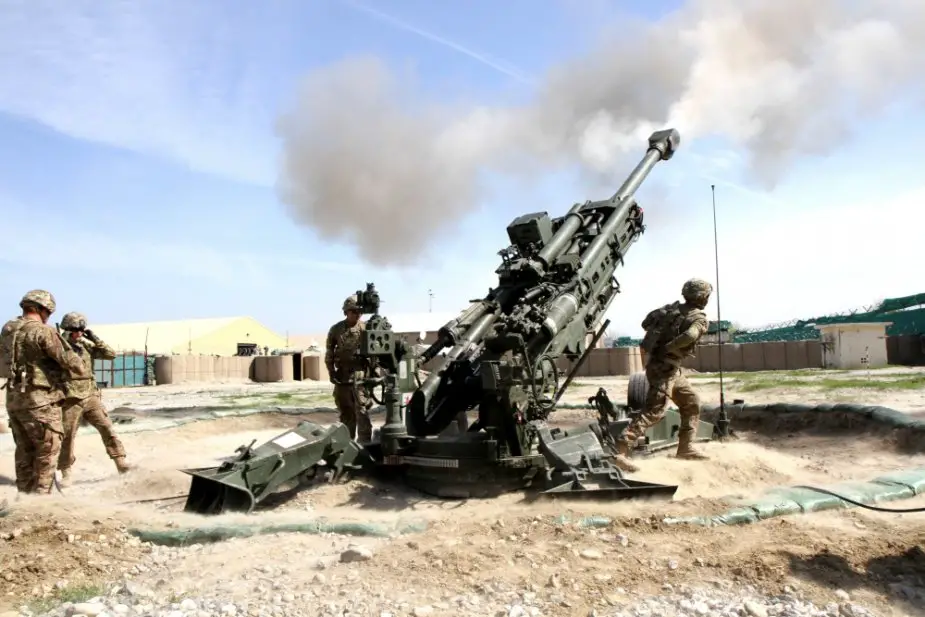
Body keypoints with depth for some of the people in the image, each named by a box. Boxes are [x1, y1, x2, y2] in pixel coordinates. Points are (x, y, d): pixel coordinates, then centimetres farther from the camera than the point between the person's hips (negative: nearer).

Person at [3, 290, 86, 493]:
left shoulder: (9, 332, 10)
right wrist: (81, 370, 5)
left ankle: (25, 495, 22)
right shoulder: (43, 332, -13)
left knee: (25, 452, 16)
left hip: (14, 401, 8)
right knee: (48, 451, 2)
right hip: (39, 401, -8)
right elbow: (69, 360, -16)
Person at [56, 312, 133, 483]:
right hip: (70, 400, -3)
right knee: (67, 437, 5)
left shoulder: (87, 346, 9)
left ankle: (120, 463, -5)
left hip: (91, 397, 3)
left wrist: (94, 339, -3)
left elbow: (110, 354, 2)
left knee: (106, 428, -5)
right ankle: (66, 472, 19)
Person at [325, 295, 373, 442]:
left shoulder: (366, 328, 0)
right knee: (346, 413, 12)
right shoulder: (336, 329, 5)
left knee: (362, 412, -8)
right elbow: (329, 353, 10)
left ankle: (365, 444, -6)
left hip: (361, 375, -2)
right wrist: (331, 372, 1)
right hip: (342, 377, 3)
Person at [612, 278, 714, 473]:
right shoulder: (700, 318, -9)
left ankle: (685, 448, 24)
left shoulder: (672, 308, 10)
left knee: (691, 402, 19)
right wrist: (667, 348, -18)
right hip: (664, 368, -9)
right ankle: (620, 451, -21)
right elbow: (689, 336, -29)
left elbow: (646, 322, 10)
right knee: (654, 411, -13)